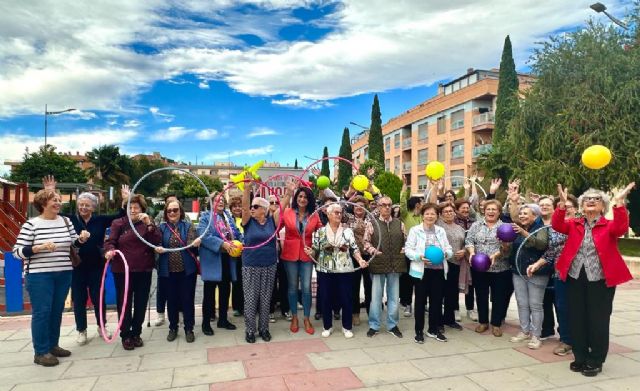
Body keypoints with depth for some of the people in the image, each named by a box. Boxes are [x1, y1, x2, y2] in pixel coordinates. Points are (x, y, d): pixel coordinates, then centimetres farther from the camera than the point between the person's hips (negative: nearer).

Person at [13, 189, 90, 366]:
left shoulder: (66, 221, 7)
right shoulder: (31, 224, -7)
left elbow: (74, 244, 13)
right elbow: (17, 251, -9)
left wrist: (81, 239, -8)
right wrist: (40, 247, -23)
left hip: (64, 274, 5)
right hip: (39, 275, -5)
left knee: (57, 311, 12)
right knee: (42, 312, -1)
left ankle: (53, 345, 25)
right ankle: (41, 352, 8)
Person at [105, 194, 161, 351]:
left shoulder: (148, 224, 6)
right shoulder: (118, 223, 3)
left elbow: (157, 241, -8)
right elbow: (110, 241, -4)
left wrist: (149, 224, -19)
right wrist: (109, 250, -27)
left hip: (144, 270, 2)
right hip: (122, 270, -2)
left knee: (141, 303, 9)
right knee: (124, 303, 3)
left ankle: (136, 333, 23)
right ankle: (125, 335, 17)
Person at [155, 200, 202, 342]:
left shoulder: (188, 226, 1)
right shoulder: (161, 227, 4)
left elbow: (191, 245, -10)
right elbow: (157, 245, 2)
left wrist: (195, 244, -33)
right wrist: (158, 248, -22)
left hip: (187, 269, -1)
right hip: (168, 270, 1)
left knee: (188, 299, 5)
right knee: (171, 300, 11)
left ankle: (189, 329, 18)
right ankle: (173, 328, 27)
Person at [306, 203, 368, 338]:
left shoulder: (348, 231, 4)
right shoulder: (320, 231, 2)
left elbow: (354, 249, 3)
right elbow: (316, 251, 3)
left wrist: (360, 260, -13)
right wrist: (310, 252, -19)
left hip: (345, 270, 0)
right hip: (325, 271, 0)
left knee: (346, 298, 4)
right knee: (326, 299, 6)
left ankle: (347, 327, 20)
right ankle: (327, 326, 23)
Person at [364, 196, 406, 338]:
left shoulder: (400, 224, 7)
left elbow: (406, 241, 13)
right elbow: (366, 242, 1)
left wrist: (404, 250, -3)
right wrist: (373, 250, -14)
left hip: (395, 265, 2)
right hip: (378, 265, -2)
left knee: (394, 296, 11)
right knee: (376, 296, 7)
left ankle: (392, 325, 25)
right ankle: (374, 325, 19)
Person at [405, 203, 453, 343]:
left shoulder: (441, 231, 10)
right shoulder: (415, 230, -3)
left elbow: (449, 249, 9)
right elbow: (408, 250, -8)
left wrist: (445, 253, -13)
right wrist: (420, 257, -23)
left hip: (439, 270, 4)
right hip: (422, 271, -4)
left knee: (437, 300, 10)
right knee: (420, 300, 4)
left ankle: (433, 329, 26)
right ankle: (419, 331, 16)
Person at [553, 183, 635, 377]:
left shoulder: (609, 225, 1)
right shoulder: (574, 224, 8)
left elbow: (621, 228, -21)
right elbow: (556, 225, -9)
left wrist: (619, 202, -29)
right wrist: (562, 203, -21)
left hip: (600, 280, -3)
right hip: (575, 278, 3)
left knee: (598, 320, 5)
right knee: (576, 319, 10)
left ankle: (595, 361, 20)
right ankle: (580, 357, 25)